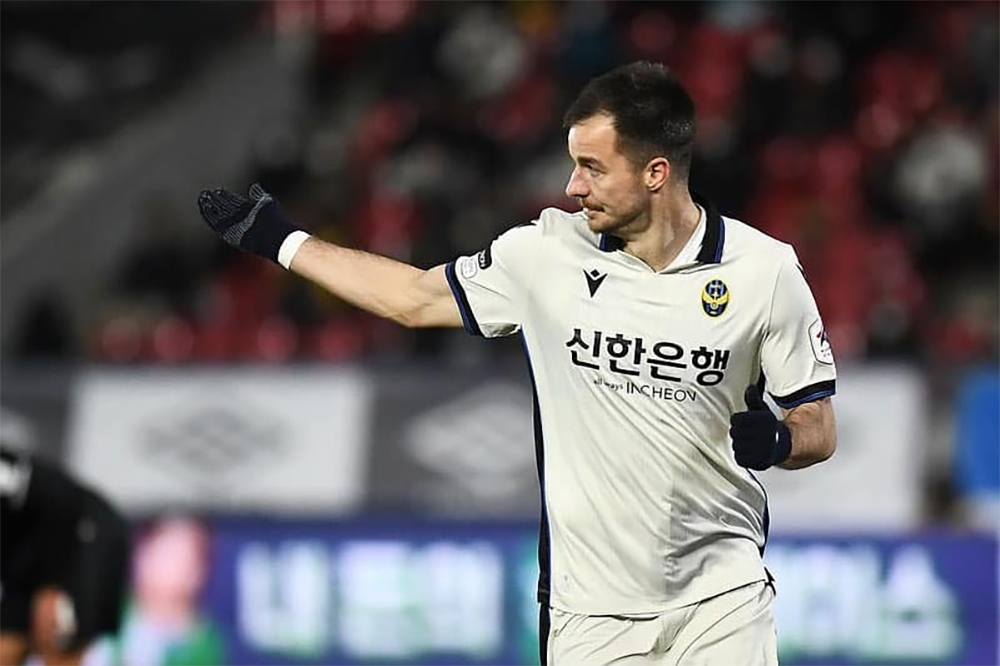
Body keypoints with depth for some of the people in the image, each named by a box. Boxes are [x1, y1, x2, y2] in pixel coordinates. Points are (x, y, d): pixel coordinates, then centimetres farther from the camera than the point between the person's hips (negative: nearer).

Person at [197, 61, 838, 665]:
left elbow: (819, 430, 1)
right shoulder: (548, 253, -2)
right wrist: (280, 240, 17)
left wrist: (777, 442, -21)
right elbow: (414, 297, 13)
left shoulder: (765, 270, -6)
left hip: (722, 603, -1)